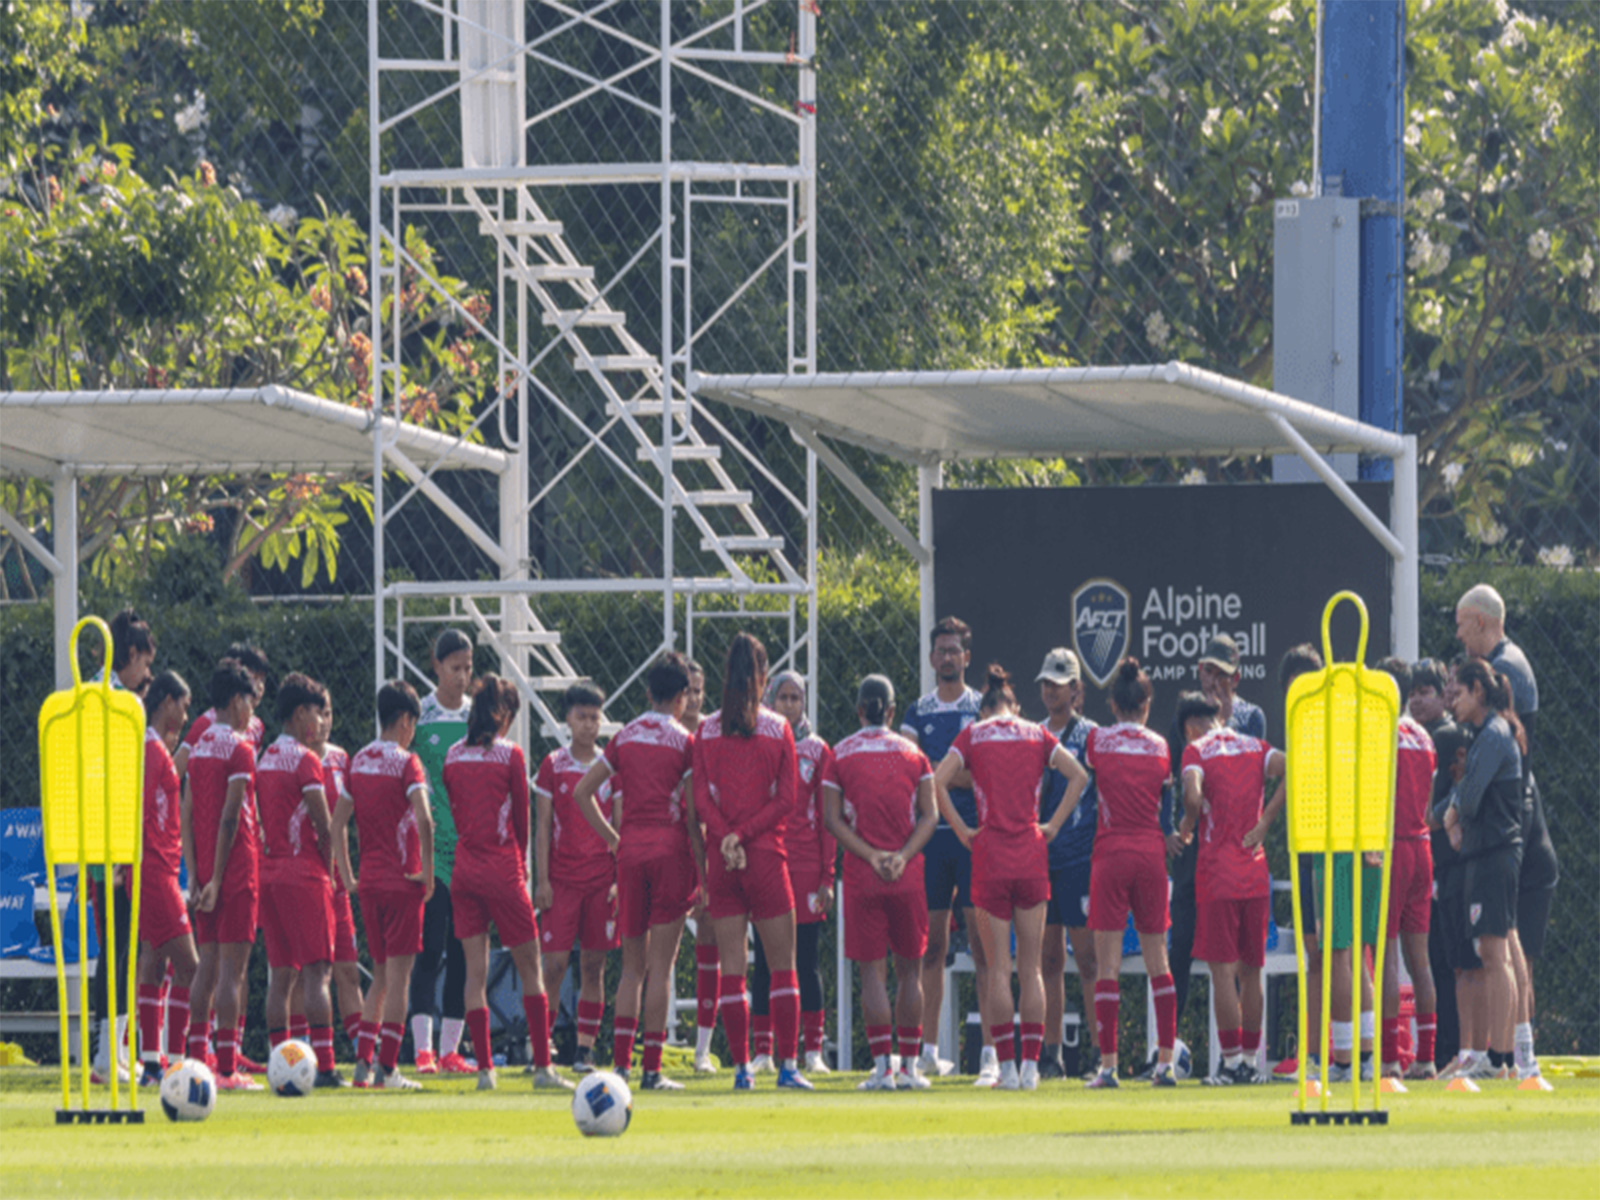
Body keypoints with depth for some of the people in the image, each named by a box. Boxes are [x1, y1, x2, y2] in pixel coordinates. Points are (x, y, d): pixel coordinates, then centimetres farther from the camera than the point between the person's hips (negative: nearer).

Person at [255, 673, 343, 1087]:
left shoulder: (266, 758, 12)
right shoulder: (304, 759, -10)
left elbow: (262, 820, 13)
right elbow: (323, 825, -13)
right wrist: (327, 869, 3)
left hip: (270, 870, 7)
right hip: (303, 874, -7)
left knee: (282, 975, 8)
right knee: (316, 972, -7)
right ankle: (324, 1065, -12)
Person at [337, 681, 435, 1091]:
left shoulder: (359, 761, 9)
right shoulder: (406, 762, -10)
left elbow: (338, 822, 11)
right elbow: (423, 818, -23)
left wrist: (348, 877, 15)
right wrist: (427, 871, -14)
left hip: (369, 883, 6)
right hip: (402, 882, -6)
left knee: (381, 976, 15)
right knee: (398, 975, -2)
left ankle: (363, 1062, 10)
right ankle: (387, 1068, -5)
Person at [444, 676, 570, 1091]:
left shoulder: (454, 757, 5)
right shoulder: (509, 754, -7)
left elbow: (455, 811, 10)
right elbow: (521, 815, 2)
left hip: (464, 869, 4)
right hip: (502, 870, -4)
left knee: (475, 971, 3)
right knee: (529, 968, 4)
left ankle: (484, 1068, -2)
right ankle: (543, 1066, 2)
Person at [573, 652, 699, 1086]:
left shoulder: (624, 737, 8)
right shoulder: (684, 742, -5)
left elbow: (582, 793, 9)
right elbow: (693, 816, -7)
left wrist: (612, 838, 13)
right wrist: (703, 872, -2)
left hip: (630, 851, 4)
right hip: (670, 848, -4)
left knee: (632, 965, 10)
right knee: (660, 966, -2)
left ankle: (620, 1062, 1)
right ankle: (651, 1067, -4)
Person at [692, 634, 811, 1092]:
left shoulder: (707, 731, 3)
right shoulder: (777, 728, -1)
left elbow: (701, 798, -3)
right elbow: (786, 799, -5)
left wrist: (726, 837, -10)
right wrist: (744, 834, -7)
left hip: (722, 860, 2)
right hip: (767, 856, -2)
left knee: (731, 966, 3)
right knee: (782, 965, 5)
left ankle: (741, 1067, -1)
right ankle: (788, 1063, -1)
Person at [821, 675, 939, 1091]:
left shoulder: (840, 755, 1)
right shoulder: (912, 754, 4)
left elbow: (832, 818, -5)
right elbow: (929, 816, -1)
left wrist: (871, 855, -8)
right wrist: (902, 856, -8)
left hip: (862, 876, -1)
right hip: (908, 877, 1)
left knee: (873, 971, -1)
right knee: (909, 970, 9)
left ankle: (882, 1067, -7)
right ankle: (909, 1065, 9)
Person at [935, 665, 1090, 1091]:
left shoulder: (973, 735, 1)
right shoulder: (1036, 735, 6)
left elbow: (937, 781, -10)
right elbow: (1078, 776, -2)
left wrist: (961, 829, -2)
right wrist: (1053, 825, 3)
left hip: (991, 853, -1)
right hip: (1031, 856, 1)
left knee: (998, 968, 2)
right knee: (1030, 967, 6)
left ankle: (1006, 1067, -2)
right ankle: (1030, 1065, 2)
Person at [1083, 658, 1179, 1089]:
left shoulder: (1098, 741, -1)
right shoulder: (1159, 747, 4)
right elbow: (1161, 795, 10)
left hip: (1111, 854, -2)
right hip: (1151, 854, 2)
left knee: (1108, 964, -2)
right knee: (1157, 961, 8)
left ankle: (1108, 1064, -7)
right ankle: (1165, 1060, 3)